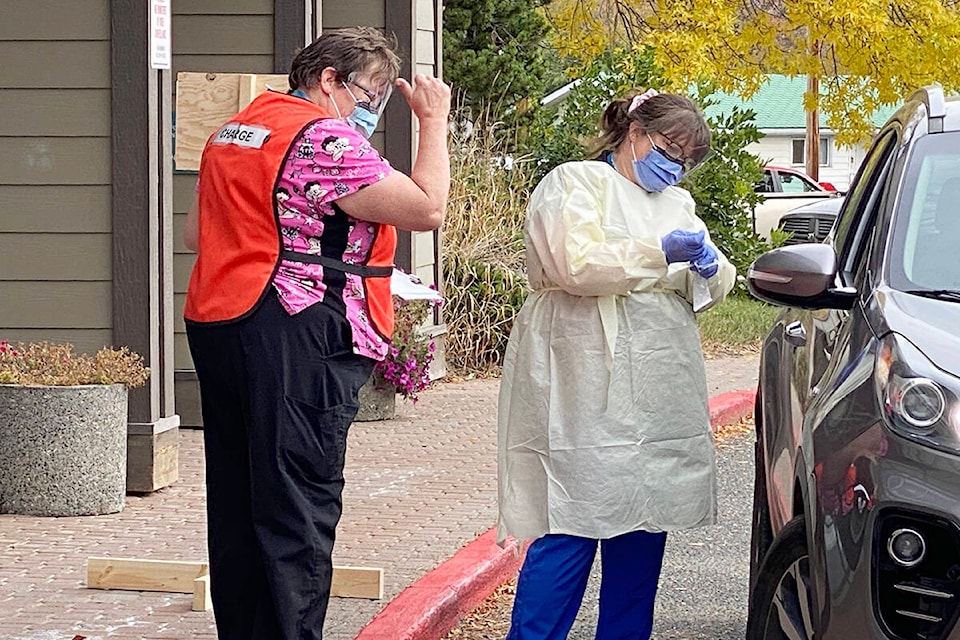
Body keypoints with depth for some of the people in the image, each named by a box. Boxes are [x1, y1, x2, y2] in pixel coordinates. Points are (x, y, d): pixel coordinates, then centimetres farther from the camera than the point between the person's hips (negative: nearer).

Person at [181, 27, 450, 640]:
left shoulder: (235, 130, 17)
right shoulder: (323, 138, -13)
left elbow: (197, 232, 25)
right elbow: (428, 207, -14)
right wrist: (434, 121, -3)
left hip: (217, 329, 9)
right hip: (295, 340, -9)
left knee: (237, 503, 13)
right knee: (299, 510, -7)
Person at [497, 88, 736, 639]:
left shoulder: (676, 202, 25)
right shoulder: (575, 184, 2)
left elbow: (715, 286, 21)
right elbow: (579, 266, -14)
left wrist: (711, 267, -2)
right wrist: (661, 252, -19)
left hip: (661, 397, 7)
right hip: (589, 391, -7)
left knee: (644, 528, 5)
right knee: (573, 528, -12)